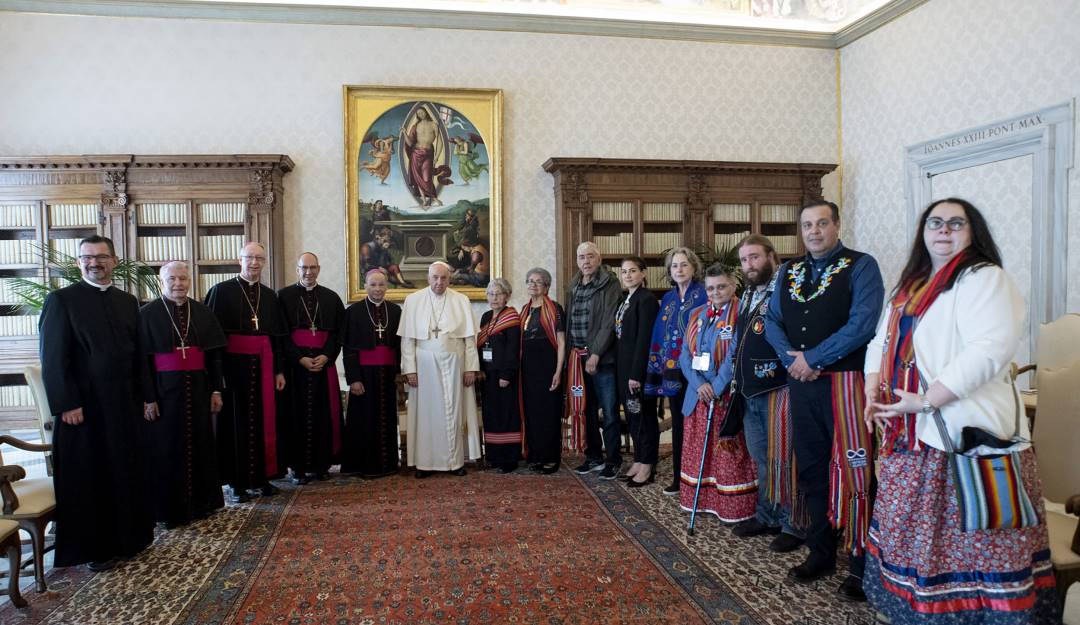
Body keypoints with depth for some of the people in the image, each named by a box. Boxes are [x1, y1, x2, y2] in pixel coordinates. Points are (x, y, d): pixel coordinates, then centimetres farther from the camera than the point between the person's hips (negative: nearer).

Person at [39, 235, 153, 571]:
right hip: (83, 405, -5)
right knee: (87, 477, 6)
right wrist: (66, 404, -14)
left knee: (126, 472, 12)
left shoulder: (128, 301, 11)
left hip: (124, 403, 5)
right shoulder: (61, 300, -5)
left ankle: (126, 536, 26)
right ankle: (93, 547, 19)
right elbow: (53, 358, -9)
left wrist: (139, 397, 6)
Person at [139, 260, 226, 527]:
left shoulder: (202, 313, 7)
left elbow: (215, 354, 8)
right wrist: (148, 398, -12)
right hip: (164, 390, -3)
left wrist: (216, 390, 2)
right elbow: (142, 358, -6)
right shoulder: (148, 314, -3)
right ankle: (170, 507, 16)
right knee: (167, 449, 4)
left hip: (198, 389, 3)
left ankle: (201, 501, 23)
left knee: (200, 444, 10)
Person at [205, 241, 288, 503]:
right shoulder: (221, 291, -2)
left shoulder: (270, 295, 12)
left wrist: (279, 370, 7)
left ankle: (261, 477, 19)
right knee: (236, 422, 2)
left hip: (264, 366, 4)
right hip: (234, 365, -4)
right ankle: (237, 482, 11)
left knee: (265, 420, 8)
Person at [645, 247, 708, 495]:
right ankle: (678, 477, 20)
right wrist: (657, 368, 10)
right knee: (677, 423, 11)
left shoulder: (703, 295, -4)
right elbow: (659, 335, 15)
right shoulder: (667, 298, 14)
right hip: (672, 371, 6)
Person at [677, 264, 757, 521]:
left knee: (729, 454, -1)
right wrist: (699, 384, -10)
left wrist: (717, 387, -17)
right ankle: (701, 499, 24)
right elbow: (685, 354, 5)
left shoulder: (743, 313, -8)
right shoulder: (696, 314, 11)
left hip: (729, 396, -6)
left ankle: (734, 507, 9)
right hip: (698, 395, 6)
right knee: (698, 452, 12)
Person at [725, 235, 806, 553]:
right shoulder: (746, 297, 16)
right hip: (749, 394, 8)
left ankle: (793, 525, 14)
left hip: (779, 390, -8)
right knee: (761, 460, 17)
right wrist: (721, 380, 20)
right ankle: (766, 517, 30)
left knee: (783, 460, 0)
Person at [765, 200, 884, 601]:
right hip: (801, 383, 6)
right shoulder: (788, 272, 14)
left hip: (844, 381, -5)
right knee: (811, 470, 13)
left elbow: (863, 323, -15)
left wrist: (812, 358, -13)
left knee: (852, 472, -2)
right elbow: (772, 321, 11)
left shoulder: (861, 266, -3)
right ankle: (821, 553, 27)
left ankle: (862, 565, 12)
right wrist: (792, 358, -7)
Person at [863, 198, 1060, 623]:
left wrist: (926, 400, -22)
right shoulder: (909, 287, 18)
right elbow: (882, 343, 20)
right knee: (910, 532, 15)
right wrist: (873, 389, 2)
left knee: (966, 542, -3)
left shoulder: (985, 279, -7)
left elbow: (991, 348, -21)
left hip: (964, 432, -8)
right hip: (910, 437, 8)